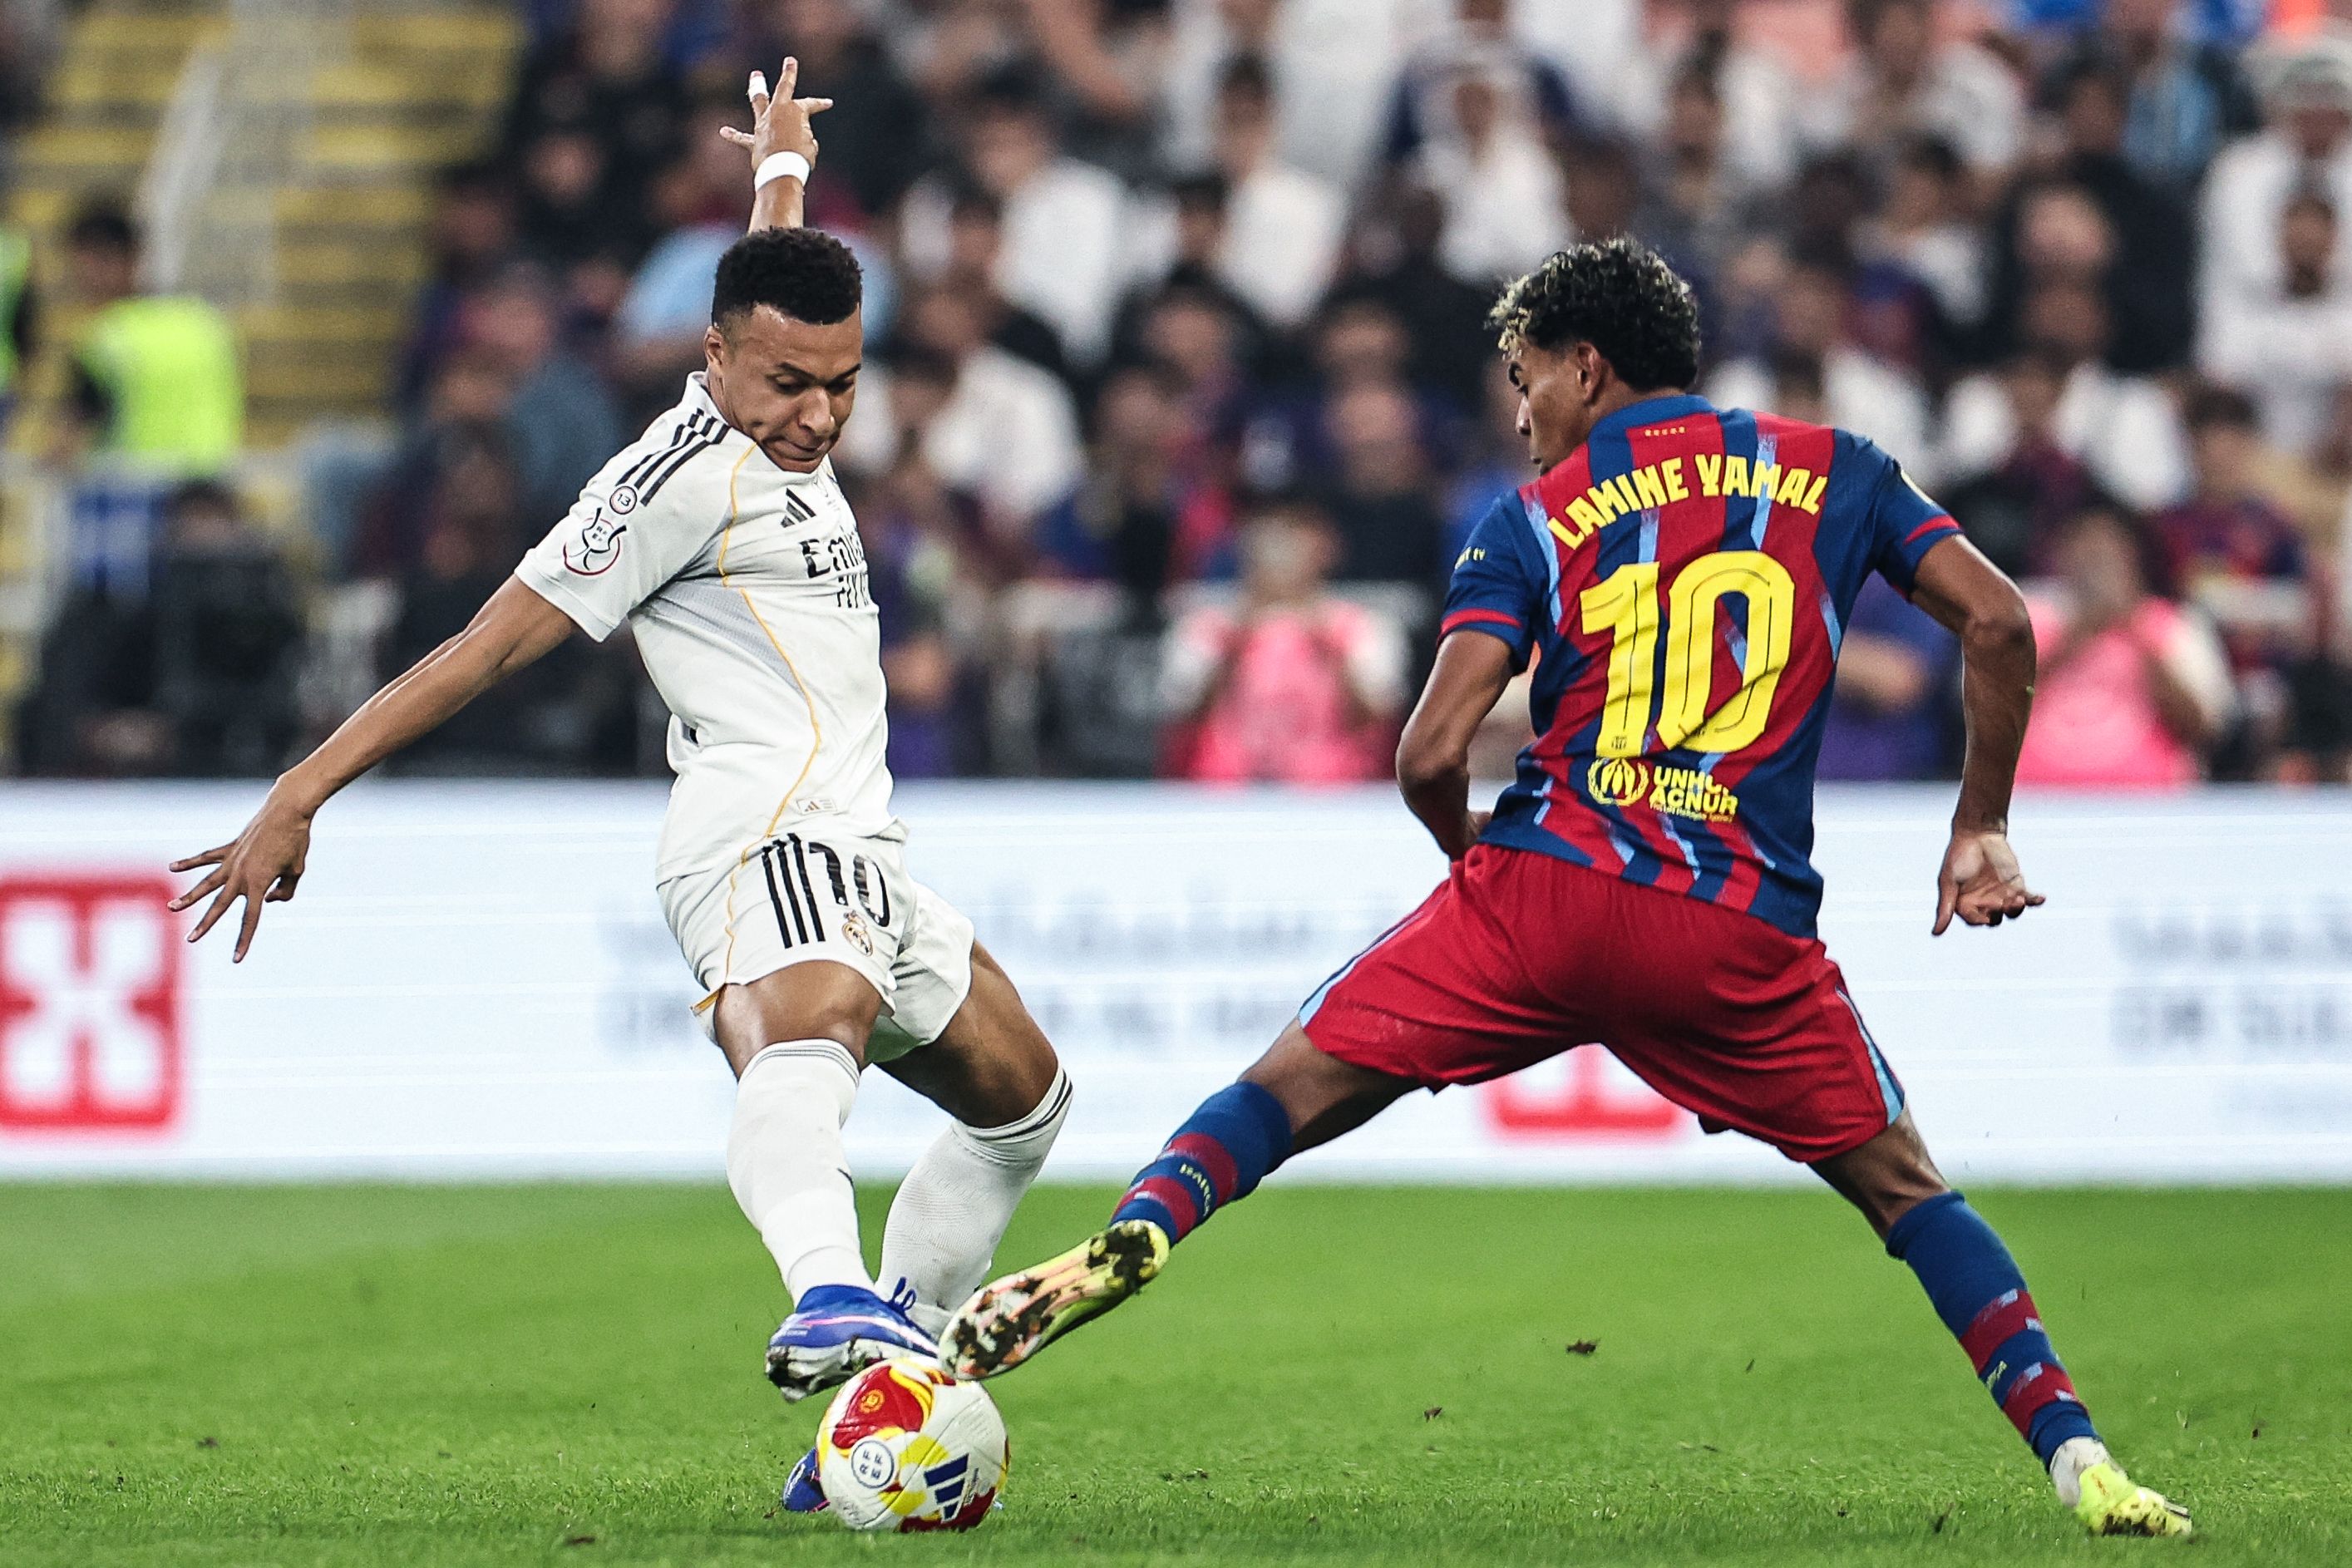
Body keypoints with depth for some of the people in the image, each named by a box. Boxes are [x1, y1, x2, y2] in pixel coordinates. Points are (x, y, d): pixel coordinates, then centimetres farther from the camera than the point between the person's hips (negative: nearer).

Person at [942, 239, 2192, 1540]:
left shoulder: (1535, 519, 9)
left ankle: (1133, 1235, -20)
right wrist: (1981, 831, 15)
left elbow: (1431, 755, 0)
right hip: (1746, 935, 1)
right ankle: (2076, 1460, 3)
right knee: (1901, 1185, 16)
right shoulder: (1831, 470, 15)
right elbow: (1998, 623, 5)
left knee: (1292, 1090, 7)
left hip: (1546, 887, -1)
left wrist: (1470, 849, 21)